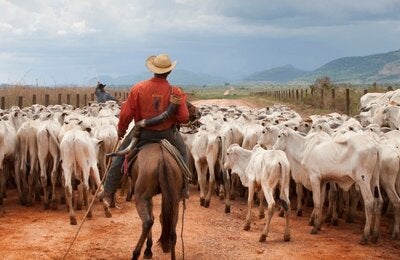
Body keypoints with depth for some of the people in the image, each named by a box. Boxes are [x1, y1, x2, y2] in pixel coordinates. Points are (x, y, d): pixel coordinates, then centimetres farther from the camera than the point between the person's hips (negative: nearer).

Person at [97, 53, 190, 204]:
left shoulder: (138, 88, -14)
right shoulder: (175, 93, -15)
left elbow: (126, 114, -9)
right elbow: (184, 118, -10)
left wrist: (121, 130, 10)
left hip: (143, 132, 0)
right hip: (167, 134, 0)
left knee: (121, 154, 21)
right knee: (182, 152, 29)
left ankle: (109, 191, 22)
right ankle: (184, 189, 30)